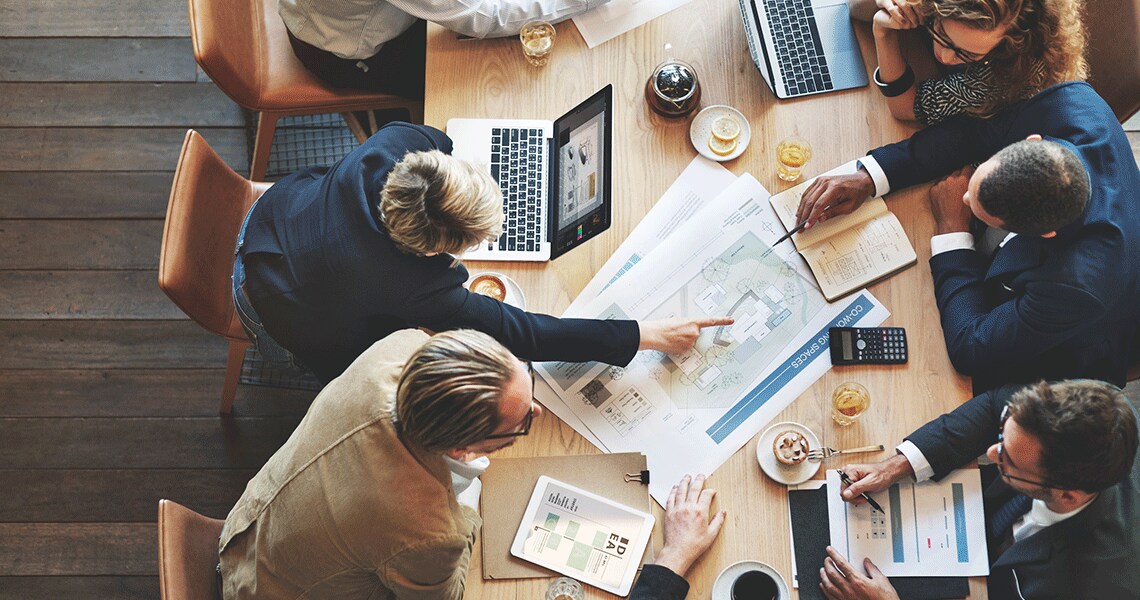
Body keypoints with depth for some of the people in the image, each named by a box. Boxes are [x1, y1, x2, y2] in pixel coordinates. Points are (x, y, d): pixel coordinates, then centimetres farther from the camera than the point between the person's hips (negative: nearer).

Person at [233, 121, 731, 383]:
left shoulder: (397, 142, -34)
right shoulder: (416, 290, -46)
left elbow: (435, 139, -6)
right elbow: (523, 334, -39)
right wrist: (648, 335, -37)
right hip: (277, 321, -5)